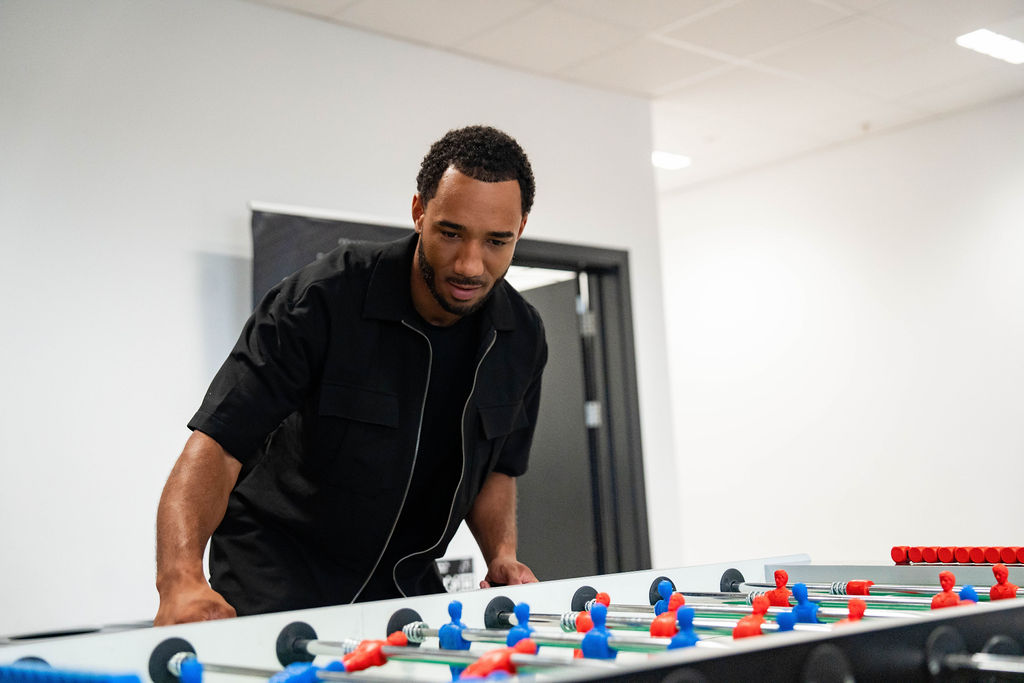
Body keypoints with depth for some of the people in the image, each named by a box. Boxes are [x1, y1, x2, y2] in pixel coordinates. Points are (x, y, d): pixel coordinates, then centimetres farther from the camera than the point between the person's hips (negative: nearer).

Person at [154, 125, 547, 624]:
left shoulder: (521, 338, -6)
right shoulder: (324, 297, -21)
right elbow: (217, 442, -27)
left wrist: (502, 557, -7)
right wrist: (181, 577, -42)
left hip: (407, 584, 5)